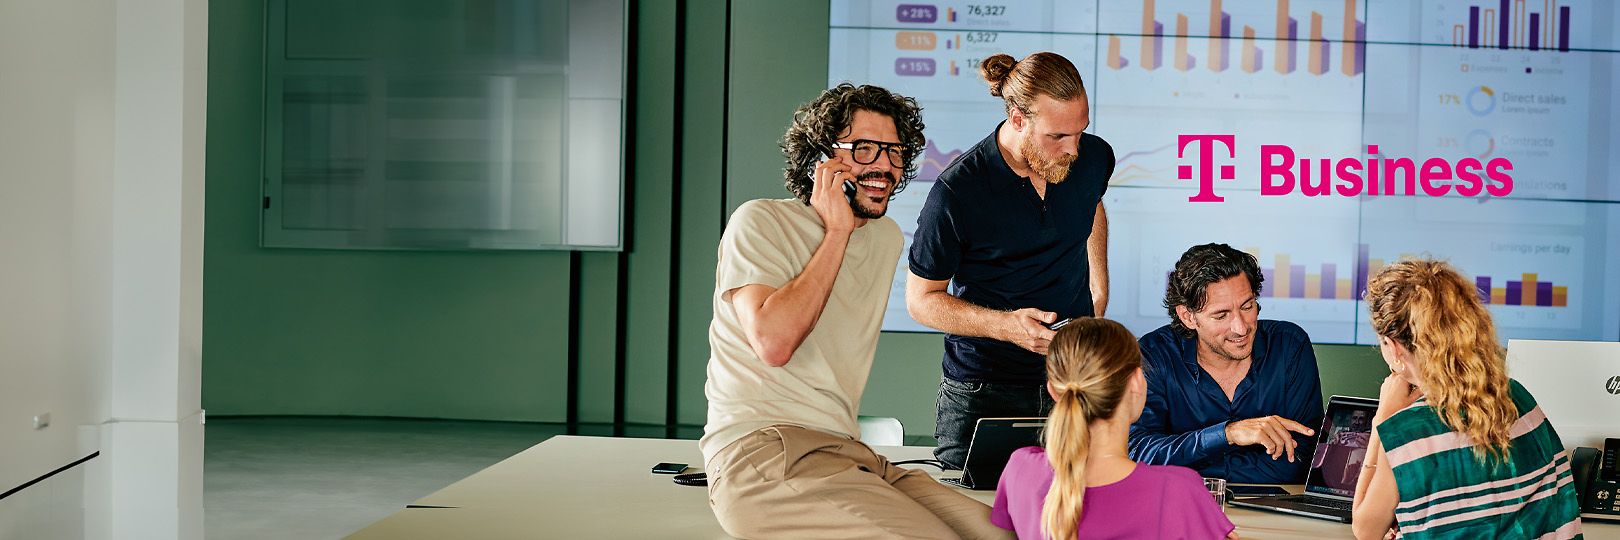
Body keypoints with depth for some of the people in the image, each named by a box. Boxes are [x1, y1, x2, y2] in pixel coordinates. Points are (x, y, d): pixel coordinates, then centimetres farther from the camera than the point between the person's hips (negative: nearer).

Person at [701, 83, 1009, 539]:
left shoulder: (886, 238, 20)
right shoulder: (760, 222, -2)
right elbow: (773, 342, -18)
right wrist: (837, 233, -10)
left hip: (845, 451, 7)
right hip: (762, 451, -7)